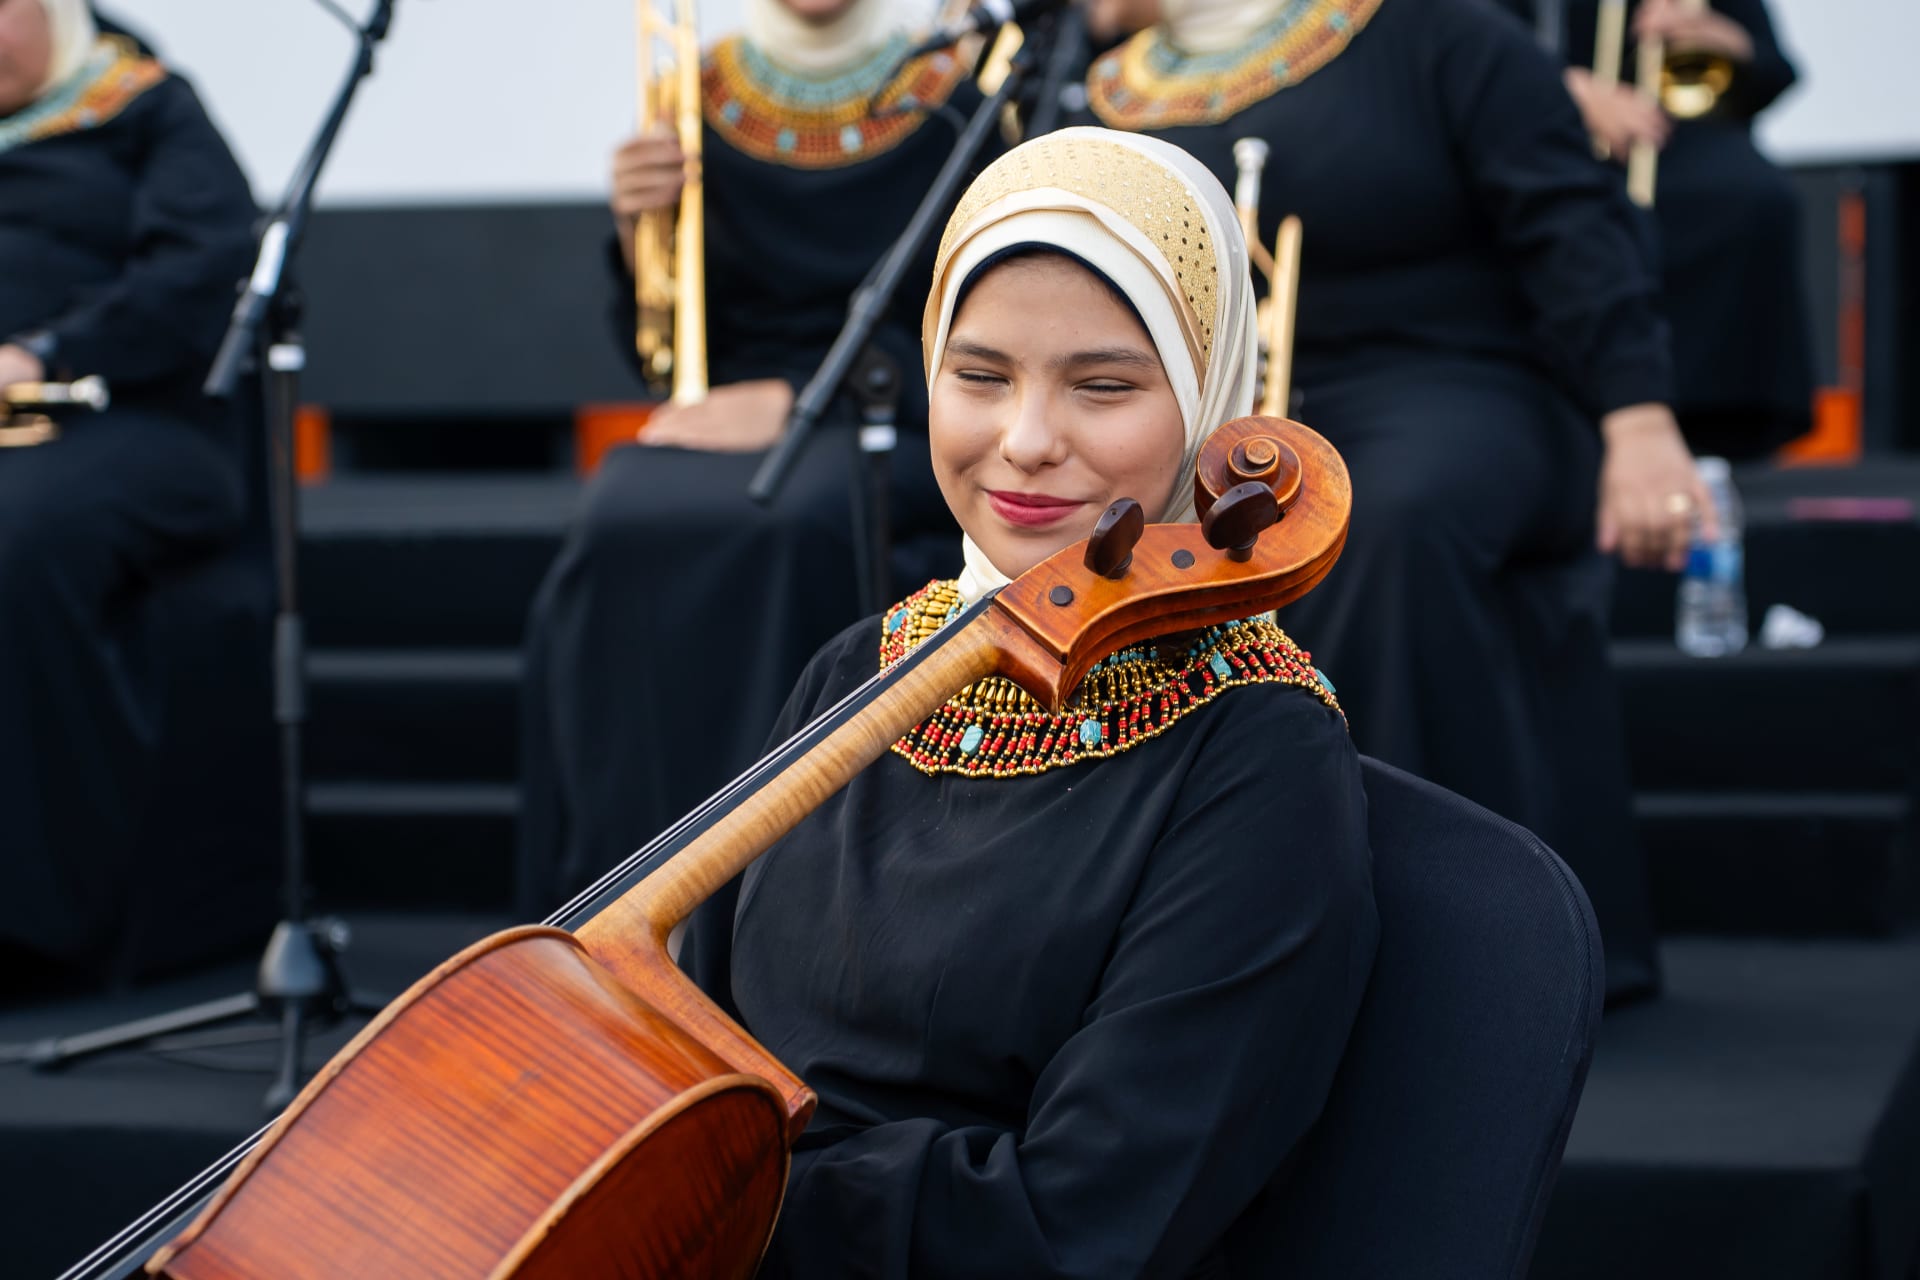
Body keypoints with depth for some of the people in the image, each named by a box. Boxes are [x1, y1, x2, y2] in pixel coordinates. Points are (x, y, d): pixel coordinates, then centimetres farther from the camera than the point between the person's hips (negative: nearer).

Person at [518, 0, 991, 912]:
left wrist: (791, 400, -16)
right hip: (720, 413, 3)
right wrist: (639, 232, -8)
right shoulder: (699, 102, 9)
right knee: (623, 530, -30)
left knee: (789, 527, -36)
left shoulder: (945, 105, 1)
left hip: (889, 419, -3)